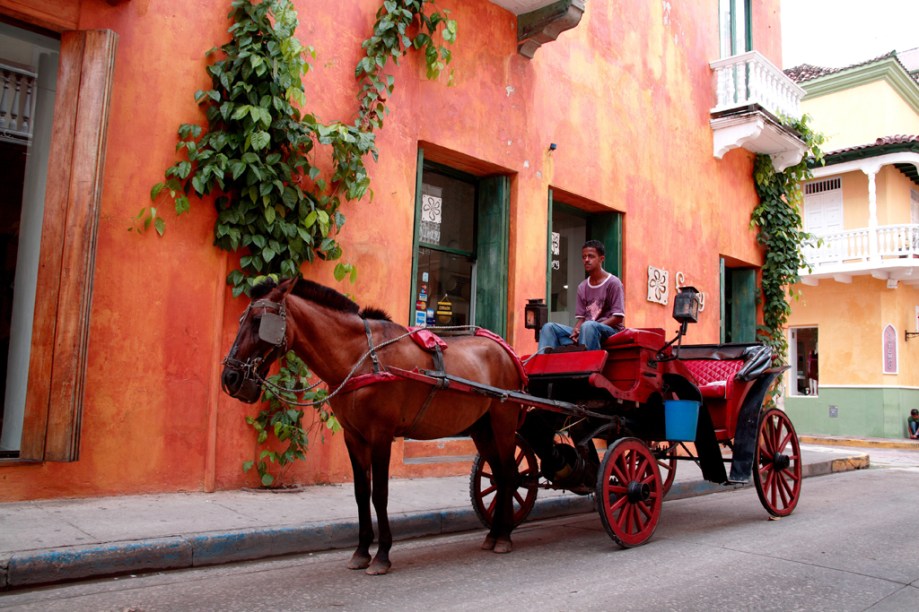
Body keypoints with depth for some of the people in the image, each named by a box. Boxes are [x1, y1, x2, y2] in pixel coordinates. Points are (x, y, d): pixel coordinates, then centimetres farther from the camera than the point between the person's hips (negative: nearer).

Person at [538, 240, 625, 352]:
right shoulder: (582, 287, 15)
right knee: (549, 327, -13)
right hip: (584, 332, 6)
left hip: (609, 331, -5)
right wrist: (576, 331, -11)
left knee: (588, 326, -39)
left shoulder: (613, 283, -2)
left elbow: (618, 317, -7)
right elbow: (581, 317, 12)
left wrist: (593, 328, -18)